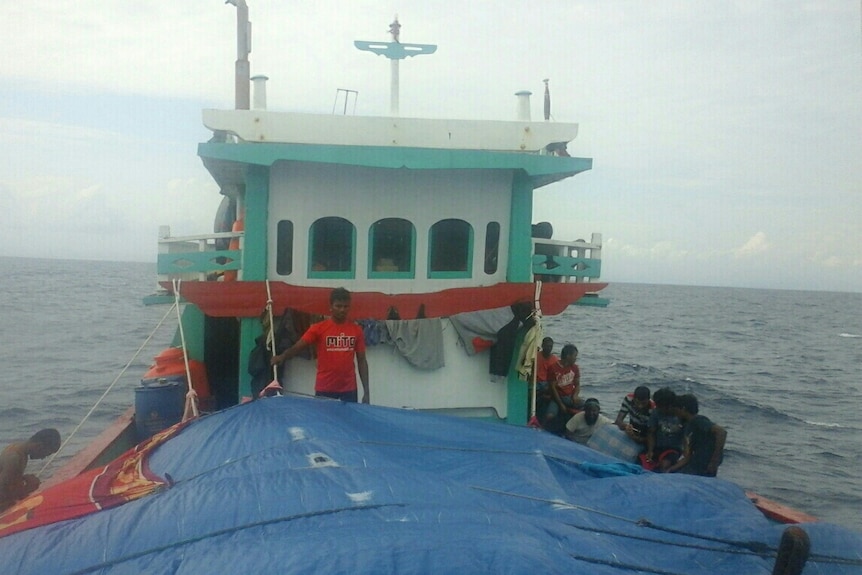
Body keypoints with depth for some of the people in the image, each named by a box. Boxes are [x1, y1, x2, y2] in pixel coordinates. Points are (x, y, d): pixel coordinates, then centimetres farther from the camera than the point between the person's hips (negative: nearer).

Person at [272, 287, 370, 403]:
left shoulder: (356, 330, 4)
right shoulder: (319, 328, -3)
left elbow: (362, 361, 7)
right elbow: (297, 347, -10)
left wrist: (366, 391, 4)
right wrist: (282, 356, -31)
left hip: (349, 390, 2)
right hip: (324, 389, -2)